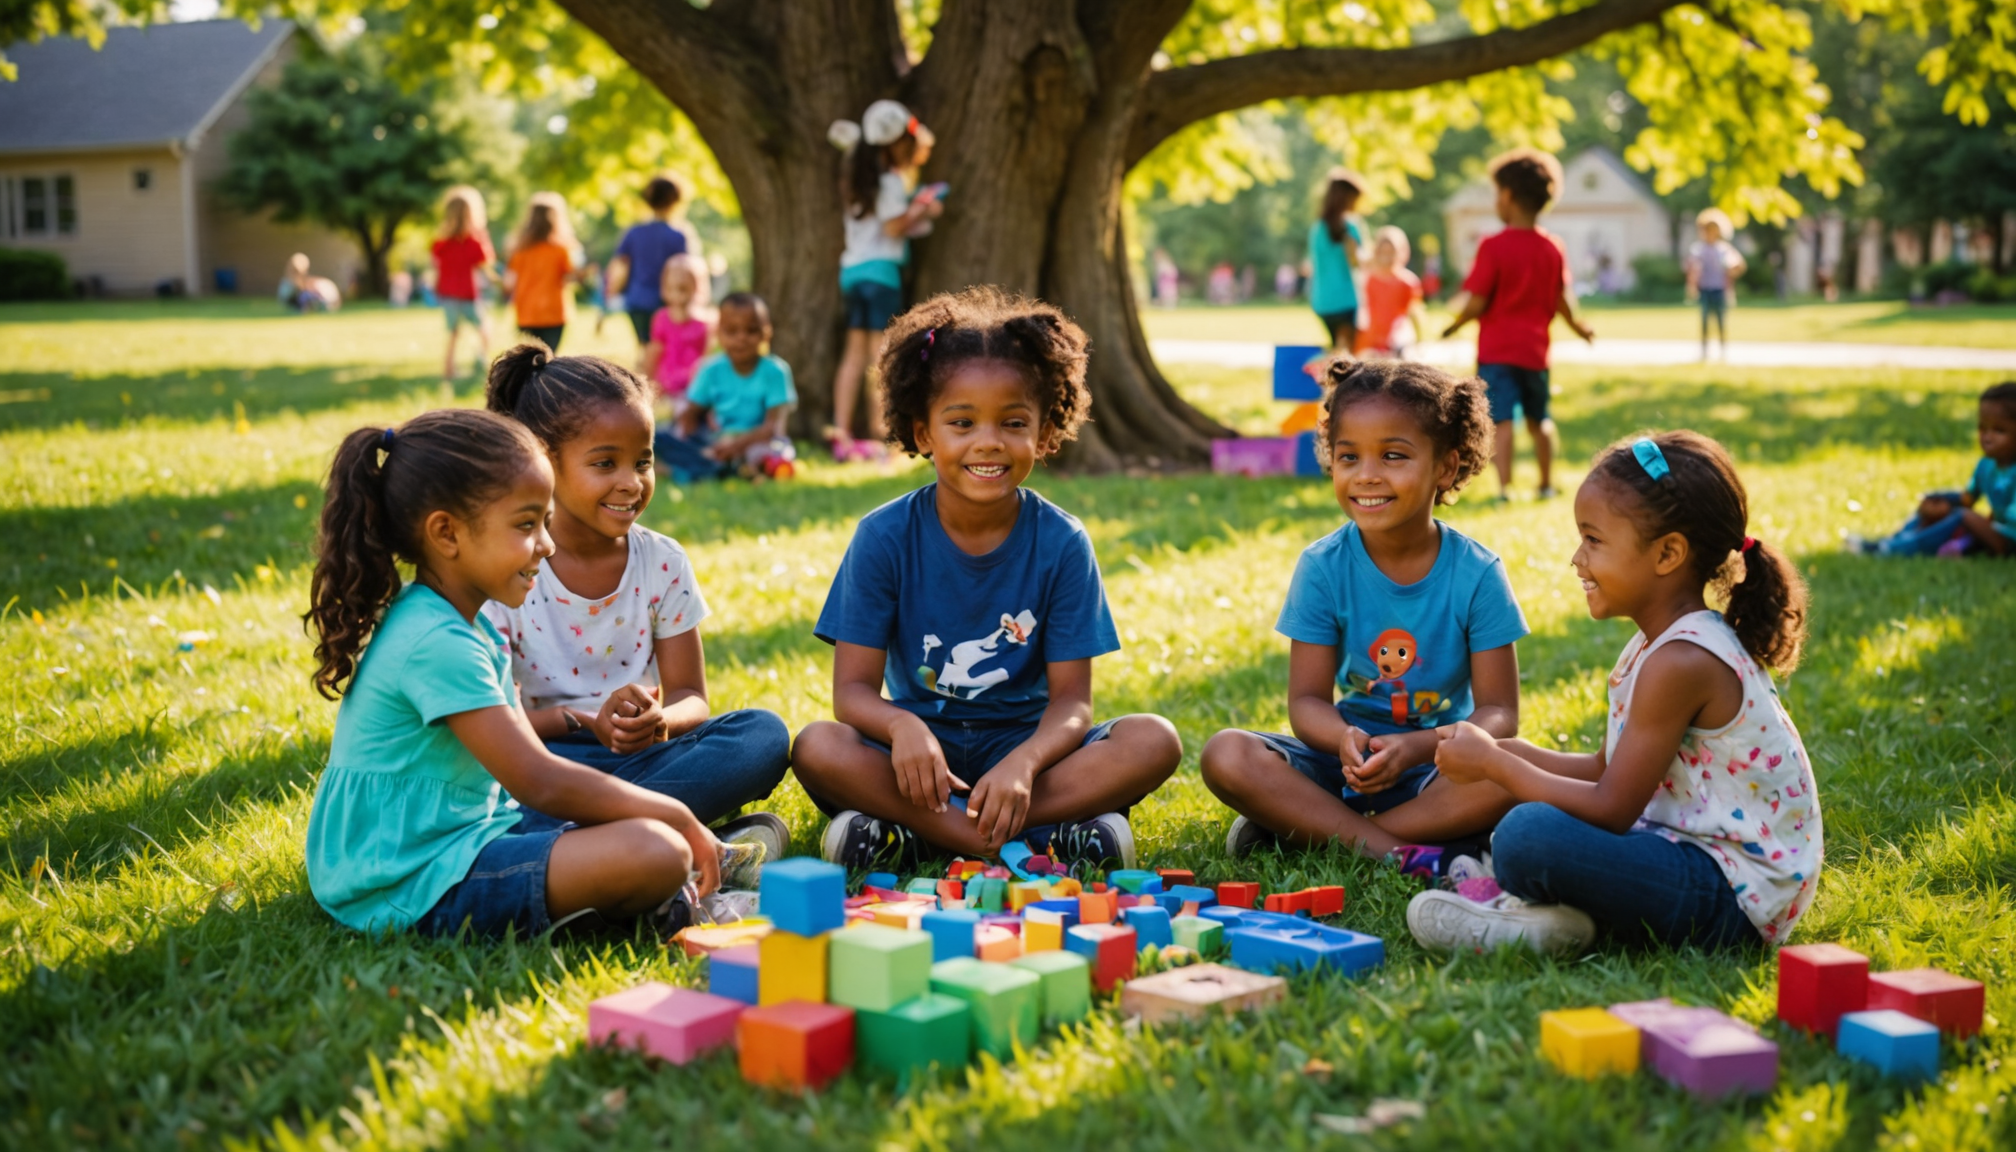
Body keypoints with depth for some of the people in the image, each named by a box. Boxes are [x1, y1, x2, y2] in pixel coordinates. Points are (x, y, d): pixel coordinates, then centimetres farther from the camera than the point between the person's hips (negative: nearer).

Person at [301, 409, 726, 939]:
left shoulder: (461, 621, 11)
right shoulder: (437, 643, -22)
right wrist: (680, 817, -14)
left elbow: (526, 758, 12)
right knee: (656, 853, -23)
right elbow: (539, 783, -24)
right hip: (414, 888, -11)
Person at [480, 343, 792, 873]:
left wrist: (660, 720, -24)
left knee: (764, 734, -22)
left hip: (640, 758, 3)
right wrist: (588, 720, -29)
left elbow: (691, 698, 2)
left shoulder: (663, 562, 3)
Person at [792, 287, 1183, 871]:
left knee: (1154, 741, -25)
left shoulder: (1061, 543, -6)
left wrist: (1023, 764, -32)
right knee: (817, 747, -30)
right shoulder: (885, 537, -7)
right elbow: (853, 686, -10)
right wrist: (901, 726, -35)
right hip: (924, 750, -1)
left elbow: (1071, 699, -9)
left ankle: (911, 830, -29)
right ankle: (1045, 835, -31)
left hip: (1023, 742, 1)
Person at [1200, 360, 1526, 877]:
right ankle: (1400, 851, -28)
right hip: (1345, 763, 1)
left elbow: (1498, 711, -11)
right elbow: (1307, 699, -7)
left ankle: (1296, 830, -24)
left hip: (1435, 767, -1)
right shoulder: (1323, 567, -6)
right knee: (1226, 756, -25)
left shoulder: (1477, 573, -8)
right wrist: (1343, 738, -32)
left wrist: (1418, 746, -31)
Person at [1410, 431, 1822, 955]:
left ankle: (1545, 912, -2)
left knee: (1530, 835, -30)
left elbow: (1611, 809, -20)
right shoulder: (1664, 642, 11)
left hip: (1735, 897, -11)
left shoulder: (1680, 663, -22)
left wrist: (1492, 763, -10)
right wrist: (1503, 752, 3)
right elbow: (1608, 769, 16)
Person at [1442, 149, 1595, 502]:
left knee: (1501, 420, -6)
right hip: (1535, 348, 5)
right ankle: (1546, 483, 27)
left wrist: (1454, 326, 3)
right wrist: (1577, 326, 24)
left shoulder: (1493, 245, -13)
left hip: (1496, 348, -5)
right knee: (1539, 419, 19)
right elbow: (1562, 301, 5)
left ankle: (1505, 487, -13)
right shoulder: (1553, 247, 1)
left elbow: (1477, 303, -15)